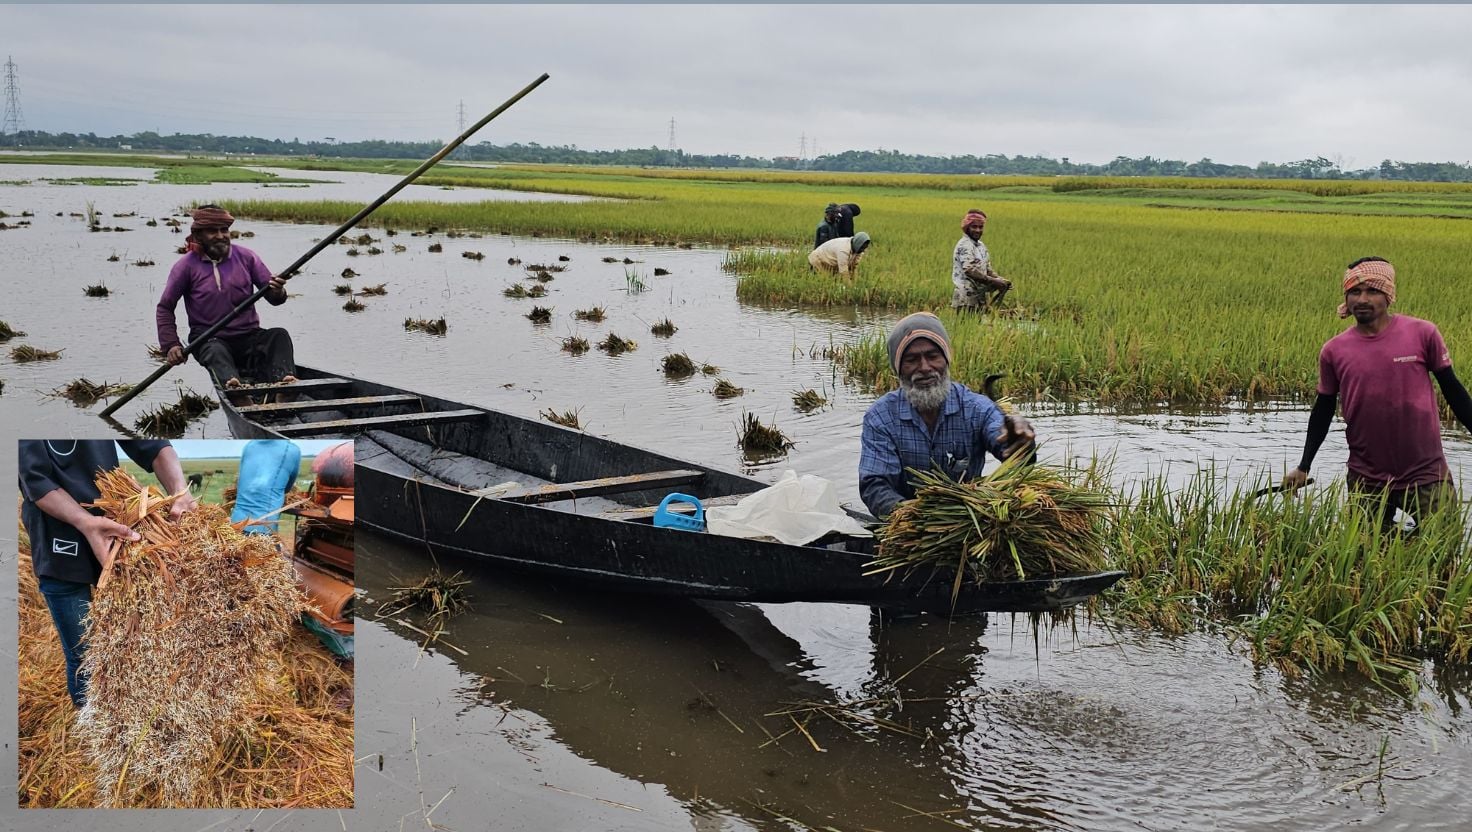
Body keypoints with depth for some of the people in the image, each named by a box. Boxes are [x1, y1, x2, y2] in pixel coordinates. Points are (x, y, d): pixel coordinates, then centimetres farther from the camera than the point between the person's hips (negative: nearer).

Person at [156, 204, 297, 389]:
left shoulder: (245, 257, 7)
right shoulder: (187, 265, 1)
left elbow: (273, 298, 5)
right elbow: (164, 308, 8)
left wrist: (278, 292, -21)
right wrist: (170, 345, -6)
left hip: (248, 336, 3)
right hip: (209, 340, -3)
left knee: (280, 335, -25)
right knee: (216, 351, -36)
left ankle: (285, 379, -52)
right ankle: (231, 384, -68)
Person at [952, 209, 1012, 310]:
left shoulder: (981, 245, 17)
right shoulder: (965, 245, -12)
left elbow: (987, 270, 20)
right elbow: (969, 270, -22)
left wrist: (1001, 279, 1)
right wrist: (993, 281, -21)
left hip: (979, 297, 9)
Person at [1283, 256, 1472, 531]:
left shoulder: (1423, 333, -5)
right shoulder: (1333, 351, -1)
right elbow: (1323, 409, 9)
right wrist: (1303, 467, 9)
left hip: (1426, 474, -1)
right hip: (1366, 481, 1)